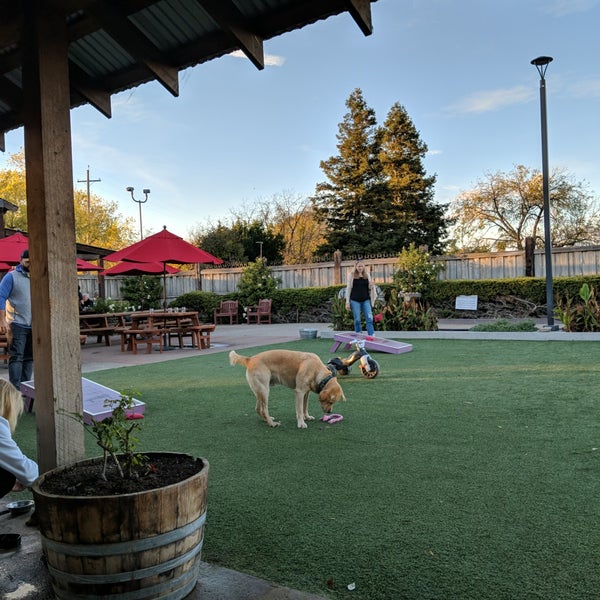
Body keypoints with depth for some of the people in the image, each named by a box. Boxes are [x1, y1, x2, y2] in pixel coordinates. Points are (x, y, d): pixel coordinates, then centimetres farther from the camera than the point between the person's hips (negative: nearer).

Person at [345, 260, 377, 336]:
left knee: (369, 318, -7)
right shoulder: (351, 275, 0)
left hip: (366, 300, 2)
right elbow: (348, 288, 2)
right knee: (357, 319, 2)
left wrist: (372, 285, -8)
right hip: (355, 300, -2)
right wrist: (347, 302, -2)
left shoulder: (367, 275, 8)